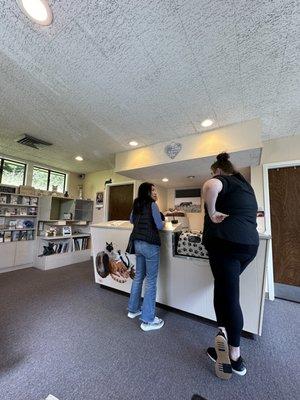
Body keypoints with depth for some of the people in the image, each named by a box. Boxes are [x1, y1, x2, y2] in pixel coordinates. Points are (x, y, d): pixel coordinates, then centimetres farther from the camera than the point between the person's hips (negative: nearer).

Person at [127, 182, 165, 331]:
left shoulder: (136, 205, 9)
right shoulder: (152, 205, -13)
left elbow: (132, 220, 23)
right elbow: (159, 226, -14)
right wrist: (161, 222, 6)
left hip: (137, 243, 8)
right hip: (150, 244, -8)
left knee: (139, 276, 21)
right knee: (151, 281, 4)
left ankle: (133, 309, 38)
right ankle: (147, 320, 16)